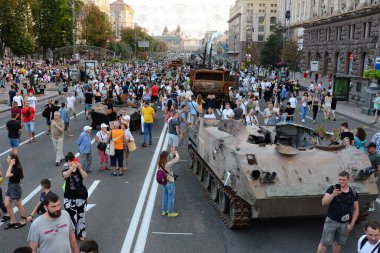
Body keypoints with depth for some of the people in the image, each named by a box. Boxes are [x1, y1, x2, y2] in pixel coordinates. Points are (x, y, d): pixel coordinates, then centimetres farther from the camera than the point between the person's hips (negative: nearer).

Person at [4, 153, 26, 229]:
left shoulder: (17, 168, -24)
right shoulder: (12, 167, 2)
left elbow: (7, 175, -34)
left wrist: (10, 165, -31)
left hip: (15, 188, -9)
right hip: (10, 187, 9)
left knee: (18, 205, 7)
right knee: (7, 205, 11)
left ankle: (23, 221, 25)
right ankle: (13, 221, 25)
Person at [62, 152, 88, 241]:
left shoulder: (79, 170, -4)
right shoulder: (65, 171, -5)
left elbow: (85, 176, -25)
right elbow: (65, 175, -30)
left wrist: (80, 168, -43)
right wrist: (72, 168, -49)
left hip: (80, 197, 1)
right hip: (69, 198, -1)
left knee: (81, 215, 11)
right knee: (71, 216, 0)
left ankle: (81, 234, 25)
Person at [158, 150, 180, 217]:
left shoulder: (159, 165, -6)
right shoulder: (168, 164, -27)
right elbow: (177, 159, -28)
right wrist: (176, 153, -9)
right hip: (169, 183, -7)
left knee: (164, 197, 21)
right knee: (171, 198, 9)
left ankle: (163, 211, 32)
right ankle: (170, 212, 21)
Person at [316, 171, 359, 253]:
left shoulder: (353, 193, -2)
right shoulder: (332, 188, -11)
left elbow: (356, 209, 6)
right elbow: (324, 203, -18)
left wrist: (352, 224, 1)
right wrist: (333, 195, -33)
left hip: (345, 224, 3)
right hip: (331, 221, -3)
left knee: (339, 242, 16)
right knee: (325, 243, 0)